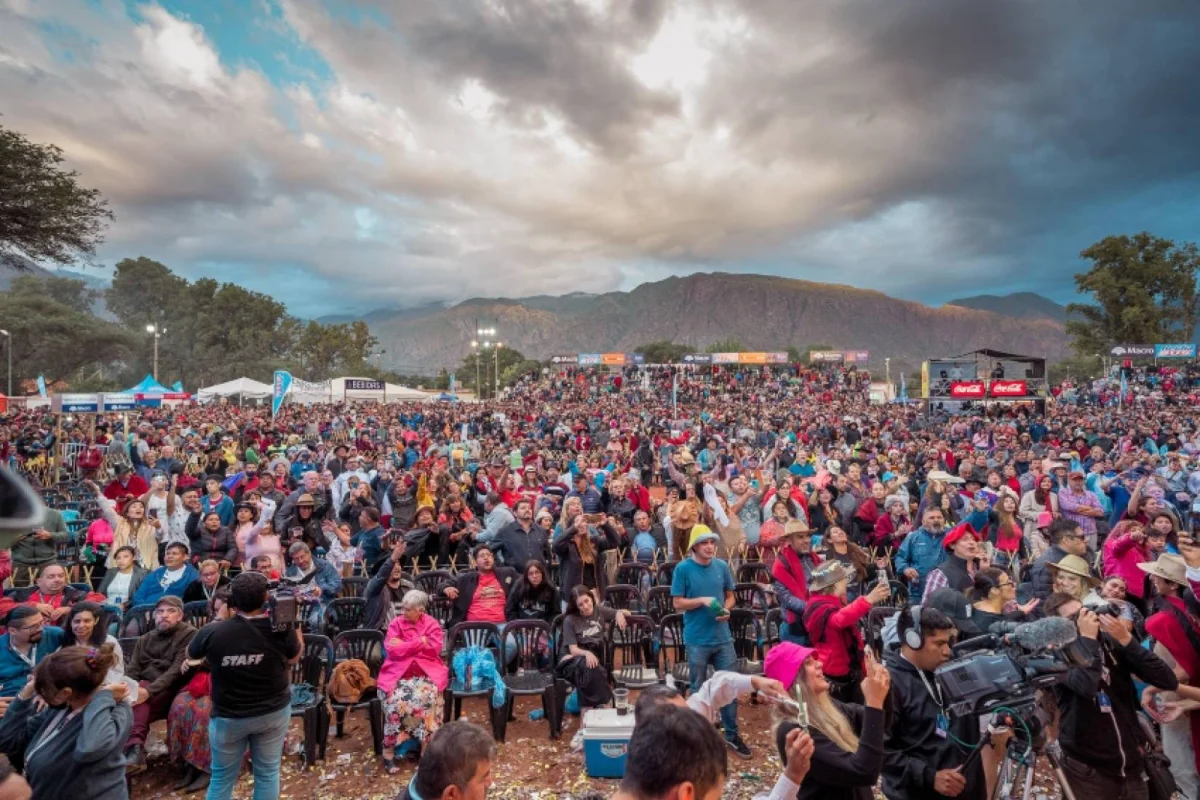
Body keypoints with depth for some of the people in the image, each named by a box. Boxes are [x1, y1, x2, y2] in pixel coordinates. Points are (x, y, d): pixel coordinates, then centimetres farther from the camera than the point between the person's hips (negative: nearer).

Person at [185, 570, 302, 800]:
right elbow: (295, 657, 1)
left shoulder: (212, 632, -23)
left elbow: (191, 656, 2)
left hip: (229, 717, 0)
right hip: (274, 711, 1)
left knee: (222, 778, 18)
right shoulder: (281, 629, -21)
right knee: (268, 773, 17)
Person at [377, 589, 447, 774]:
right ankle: (389, 750, -13)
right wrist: (419, 642, -9)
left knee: (426, 697, -31)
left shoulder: (432, 624, 5)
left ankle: (427, 746, -16)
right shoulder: (396, 623, 7)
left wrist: (405, 646, -8)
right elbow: (392, 649, -6)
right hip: (398, 673, 1)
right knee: (395, 700, -29)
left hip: (427, 673, -1)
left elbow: (434, 648, -8)